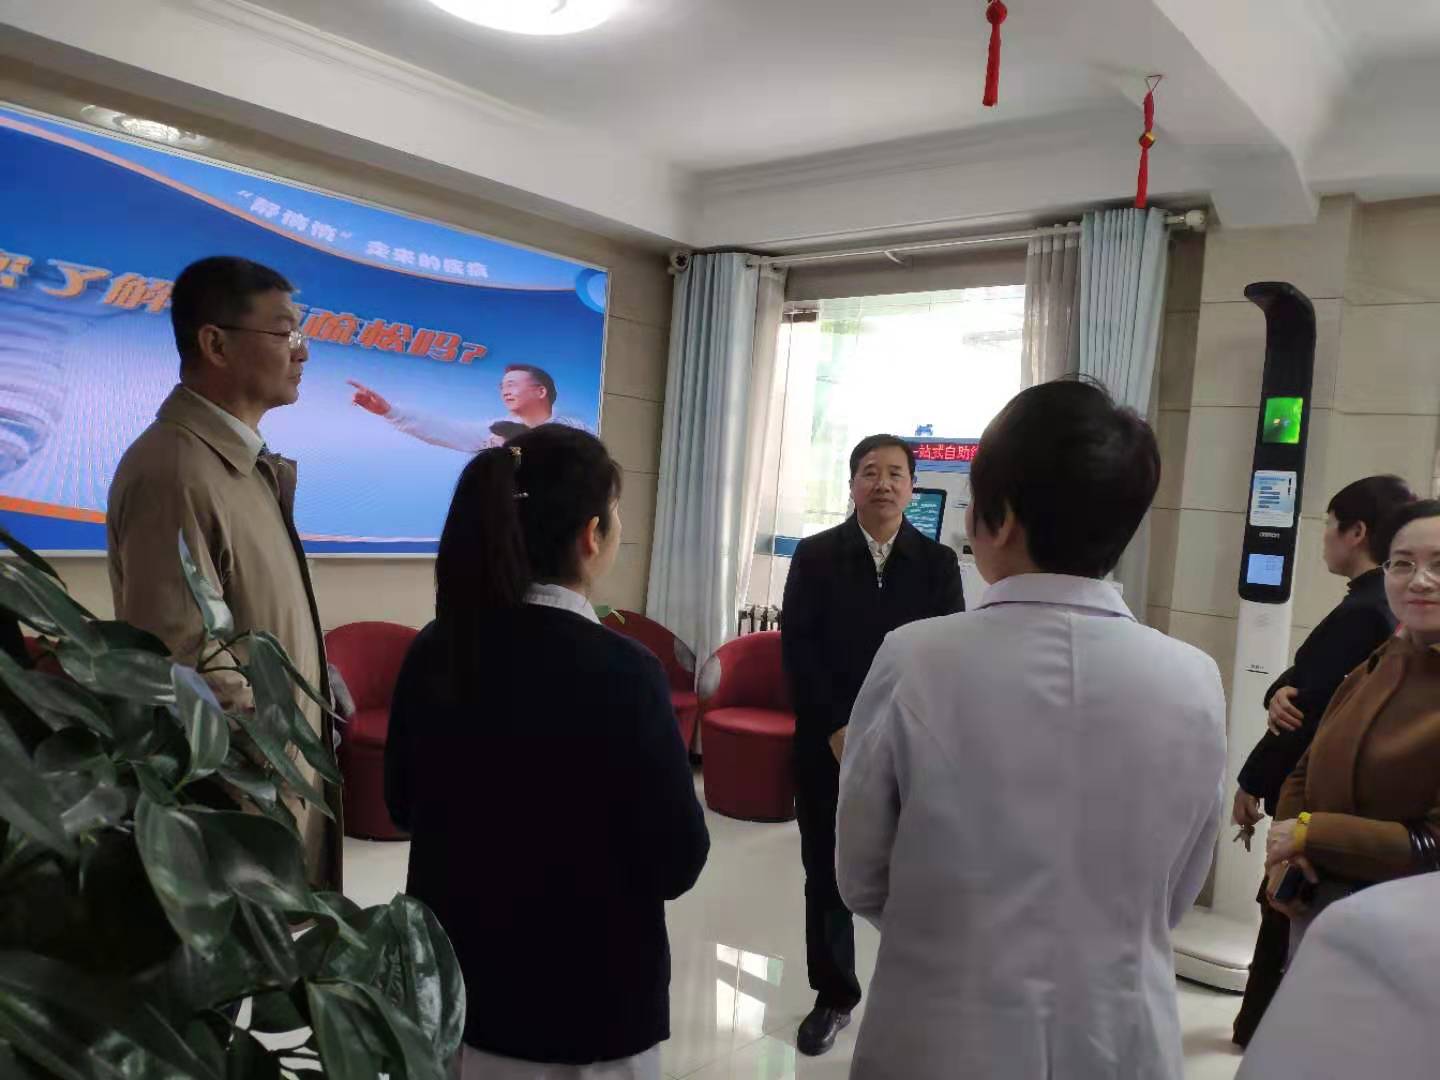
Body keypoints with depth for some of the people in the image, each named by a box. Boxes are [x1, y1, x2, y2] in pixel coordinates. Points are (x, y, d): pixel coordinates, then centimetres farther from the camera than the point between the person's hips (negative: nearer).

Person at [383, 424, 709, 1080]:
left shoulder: (433, 652, -8)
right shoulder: (622, 672, -24)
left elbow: (403, 803, 6)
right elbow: (679, 860, -16)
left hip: (455, 980, 5)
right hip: (587, 1002, -4)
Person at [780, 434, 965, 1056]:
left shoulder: (937, 563, 3)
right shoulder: (815, 555, 1)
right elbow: (796, 648, -4)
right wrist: (838, 728, -12)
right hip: (827, 742, 1)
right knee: (827, 874, 9)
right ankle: (834, 995, 26)